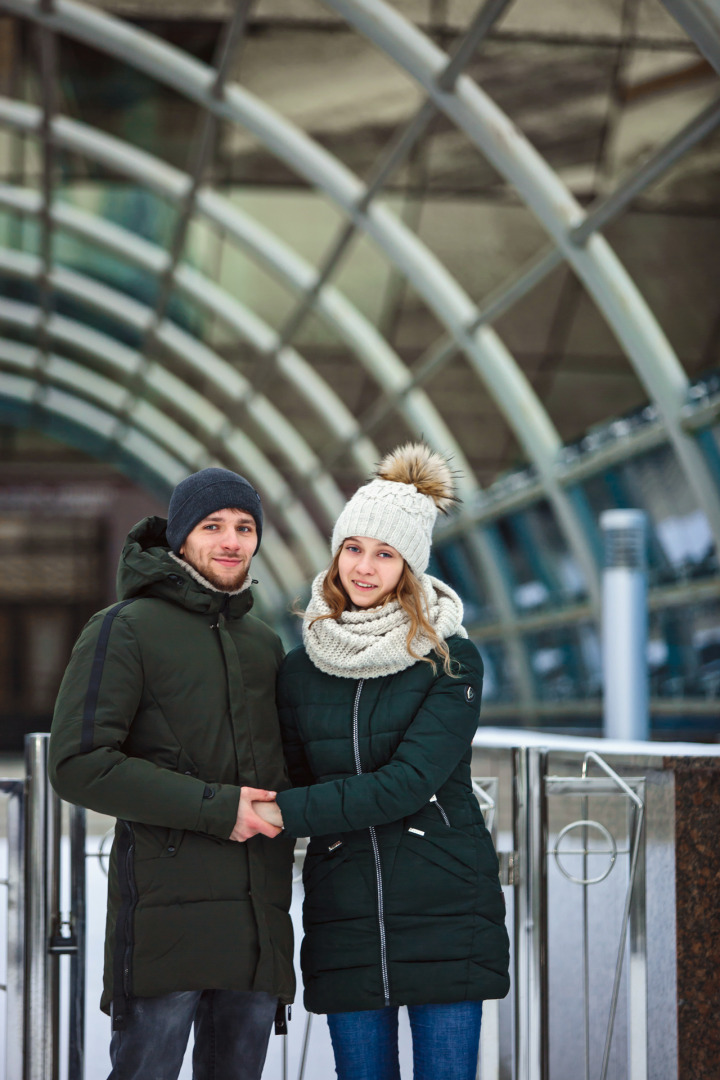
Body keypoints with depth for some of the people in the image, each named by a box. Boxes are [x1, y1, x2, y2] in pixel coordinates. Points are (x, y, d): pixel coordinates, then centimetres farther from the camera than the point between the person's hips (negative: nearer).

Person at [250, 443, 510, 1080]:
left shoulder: (450, 663, -4)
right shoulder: (301, 669, 8)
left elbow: (409, 782, -15)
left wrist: (287, 813, -17)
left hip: (446, 913, -3)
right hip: (344, 918, 3)